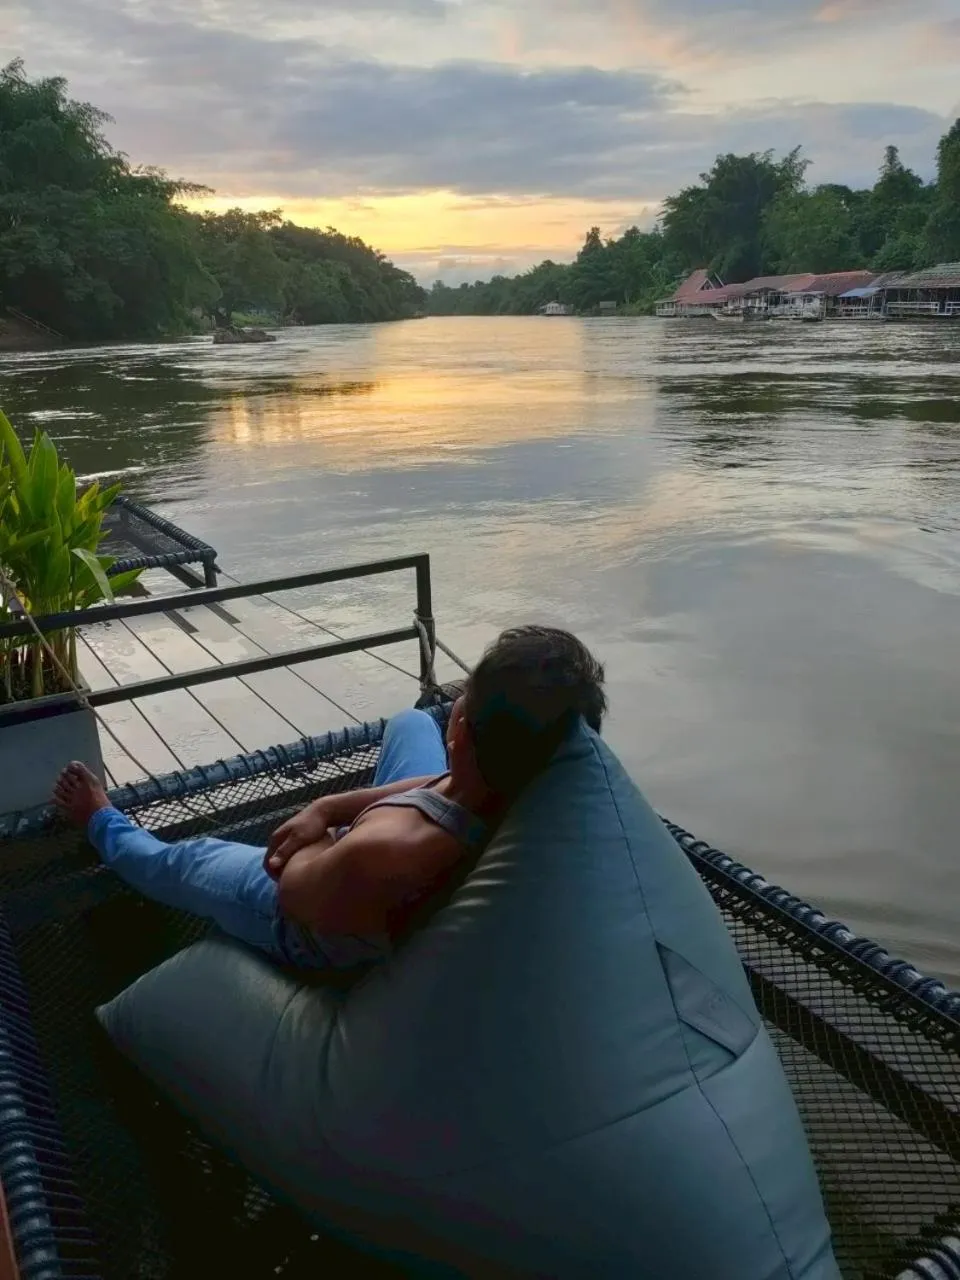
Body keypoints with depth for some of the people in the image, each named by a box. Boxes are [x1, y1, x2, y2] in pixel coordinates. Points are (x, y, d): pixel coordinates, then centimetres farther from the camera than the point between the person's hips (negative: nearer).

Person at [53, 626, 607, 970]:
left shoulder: (379, 858, -49)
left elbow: (292, 887, -26)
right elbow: (453, 786, -14)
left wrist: (324, 818, -9)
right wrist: (331, 806, -17)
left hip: (321, 934, -4)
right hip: (435, 912, 5)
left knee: (178, 862, 23)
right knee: (412, 722, 23)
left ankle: (105, 824, 57)